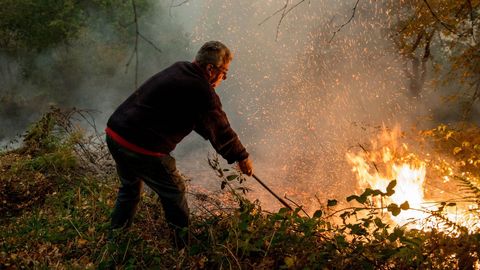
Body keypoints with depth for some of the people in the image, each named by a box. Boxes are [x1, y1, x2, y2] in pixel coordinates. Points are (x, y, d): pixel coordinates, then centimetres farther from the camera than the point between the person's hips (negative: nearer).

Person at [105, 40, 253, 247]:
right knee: (174, 192, 12)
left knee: (130, 188, 29)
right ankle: (184, 244, 27)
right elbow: (221, 129, -3)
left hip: (114, 132, 9)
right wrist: (242, 157, 13)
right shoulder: (202, 92, -14)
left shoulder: (177, 70, 14)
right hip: (142, 147, -9)